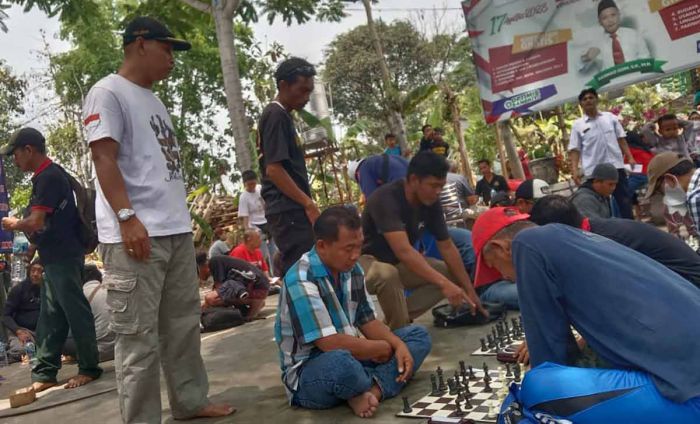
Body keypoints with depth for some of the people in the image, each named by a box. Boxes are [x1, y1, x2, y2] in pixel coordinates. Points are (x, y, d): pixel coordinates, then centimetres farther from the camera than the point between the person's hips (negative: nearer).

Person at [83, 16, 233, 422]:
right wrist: (127, 217, -22)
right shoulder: (108, 92, -3)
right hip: (135, 234, -9)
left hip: (176, 230, 9)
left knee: (184, 323, 14)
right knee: (139, 335, -4)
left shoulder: (153, 100, 22)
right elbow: (104, 159, -13)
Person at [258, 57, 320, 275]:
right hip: (289, 211, -10)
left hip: (290, 210, 10)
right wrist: (309, 204, -17)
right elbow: (273, 169, -18)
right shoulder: (276, 115, -10)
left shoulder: (281, 116, 19)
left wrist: (306, 204, 20)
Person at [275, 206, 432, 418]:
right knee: (340, 361, -42)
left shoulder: (351, 269, 1)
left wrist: (398, 345, -10)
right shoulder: (301, 281, -24)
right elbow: (332, 344, -28)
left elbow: (367, 320, 9)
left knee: (418, 335, 2)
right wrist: (384, 348, -13)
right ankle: (376, 388, -7)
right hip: (308, 374, -8)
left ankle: (370, 391, -21)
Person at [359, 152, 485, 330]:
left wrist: (470, 290, -5)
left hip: (398, 263, 8)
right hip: (366, 261, -7)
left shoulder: (431, 202, -9)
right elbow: (403, 250, -41)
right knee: (387, 274, -40)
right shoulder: (386, 199, -31)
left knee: (451, 275, -4)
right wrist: (444, 284, -46)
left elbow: (447, 247, -3)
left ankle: (396, 319, -2)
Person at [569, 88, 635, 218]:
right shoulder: (577, 124, 3)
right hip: (593, 171, -2)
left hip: (616, 166, 2)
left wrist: (630, 157, 0)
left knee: (624, 200, 6)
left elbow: (621, 139, 11)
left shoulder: (610, 117, 9)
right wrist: (574, 170, -11)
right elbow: (574, 150, 0)